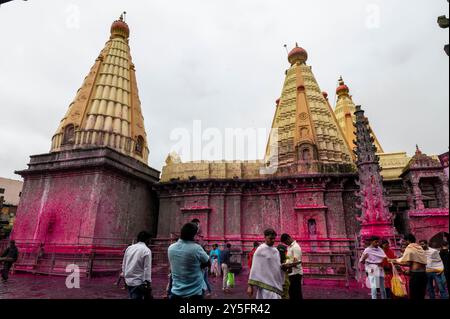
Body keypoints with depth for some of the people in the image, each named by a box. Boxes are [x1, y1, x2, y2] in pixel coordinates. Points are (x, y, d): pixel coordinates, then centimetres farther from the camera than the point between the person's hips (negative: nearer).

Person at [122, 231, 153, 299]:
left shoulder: (129, 248, 7)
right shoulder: (146, 250, -13)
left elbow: (124, 265, 13)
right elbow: (147, 269, -15)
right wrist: (148, 284, -11)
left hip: (128, 281, 7)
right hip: (138, 282, -7)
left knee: (133, 297, 19)